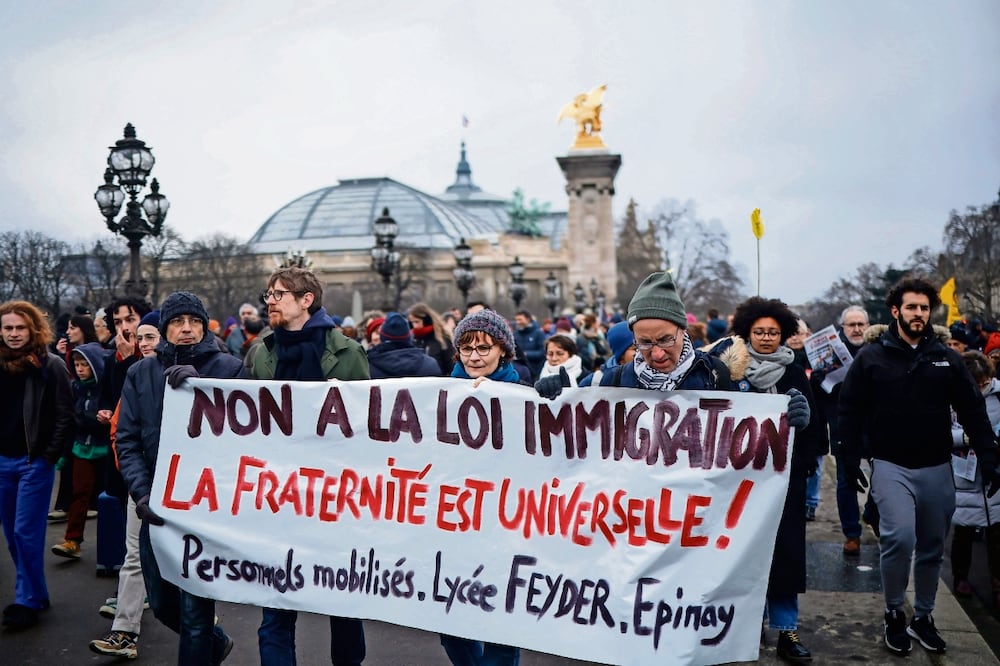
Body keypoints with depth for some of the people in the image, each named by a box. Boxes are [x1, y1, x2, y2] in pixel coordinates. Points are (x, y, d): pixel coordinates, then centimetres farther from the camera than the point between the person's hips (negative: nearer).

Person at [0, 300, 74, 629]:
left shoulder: (50, 365, -7)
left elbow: (65, 416, -8)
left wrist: (50, 456, -12)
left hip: (35, 461, -5)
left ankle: (28, 600, 7)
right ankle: (34, 592, 23)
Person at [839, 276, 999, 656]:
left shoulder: (946, 358, 3)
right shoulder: (871, 357, -3)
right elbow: (851, 411, -2)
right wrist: (851, 460, -7)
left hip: (936, 468, 3)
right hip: (890, 466, -3)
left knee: (932, 548, 12)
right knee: (899, 538, -19)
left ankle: (923, 617, 30)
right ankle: (894, 614, 3)